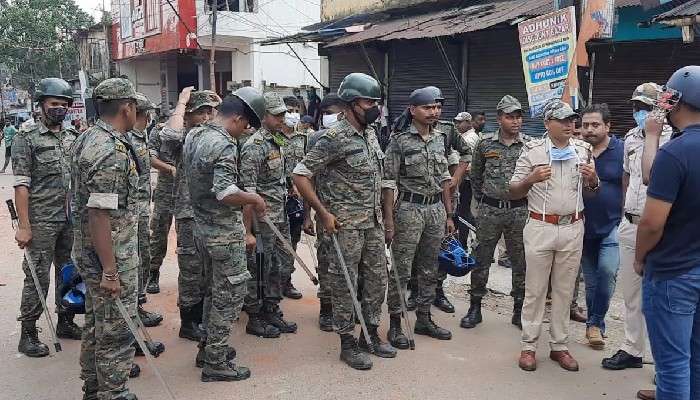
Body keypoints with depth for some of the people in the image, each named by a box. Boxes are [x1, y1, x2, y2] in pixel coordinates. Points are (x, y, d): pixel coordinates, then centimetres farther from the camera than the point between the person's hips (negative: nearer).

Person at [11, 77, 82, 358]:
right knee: (38, 278, 0)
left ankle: (66, 322, 29)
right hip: (41, 222, -5)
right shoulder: (26, 139, -5)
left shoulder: (73, 138, 10)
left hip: (71, 219, 6)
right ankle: (28, 334, 13)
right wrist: (24, 226, -15)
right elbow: (21, 185, -10)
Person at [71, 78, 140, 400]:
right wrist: (110, 271, -24)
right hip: (112, 256, -10)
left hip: (88, 252, 10)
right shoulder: (112, 152, -23)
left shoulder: (85, 138, 8)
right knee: (116, 331, 2)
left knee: (96, 324, 21)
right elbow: (99, 214, -26)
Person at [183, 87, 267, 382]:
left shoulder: (193, 135, 6)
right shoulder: (224, 145, -22)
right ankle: (215, 362, 11)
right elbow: (225, 193, -31)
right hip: (224, 232, -9)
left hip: (202, 225, 9)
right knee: (229, 295, 2)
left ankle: (208, 346, 34)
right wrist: (254, 199, -16)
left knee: (214, 290, 22)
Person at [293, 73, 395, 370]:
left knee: (377, 278, 14)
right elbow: (300, 174, -16)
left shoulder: (371, 133, 9)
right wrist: (324, 213, -16)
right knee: (345, 283, 3)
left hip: (374, 220, 8)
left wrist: (382, 214, 16)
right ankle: (347, 343, 16)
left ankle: (370, 335, 28)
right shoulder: (335, 138, -15)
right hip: (347, 223, -8)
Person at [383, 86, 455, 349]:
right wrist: (389, 220, -14)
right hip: (409, 209, -6)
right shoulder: (399, 140, -8)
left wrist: (449, 215, 12)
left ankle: (424, 319, 27)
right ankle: (395, 324, 11)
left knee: (429, 269, 14)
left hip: (436, 209, 6)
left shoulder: (440, 139, 10)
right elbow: (389, 182, -10)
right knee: (401, 270, 0)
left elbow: (444, 179, 14)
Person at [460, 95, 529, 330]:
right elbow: (475, 176, 11)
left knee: (521, 262, 8)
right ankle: (475, 309, 18)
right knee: (481, 260, 5)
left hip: (519, 211, 1)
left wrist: (528, 201, 6)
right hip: (489, 211, 0)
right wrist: (481, 200, 10)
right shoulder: (485, 143, 0)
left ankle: (519, 310, 22)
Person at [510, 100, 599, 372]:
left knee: (564, 290, 10)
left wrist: (593, 179, -6)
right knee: (535, 290, 4)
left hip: (573, 228, 3)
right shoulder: (533, 151, -2)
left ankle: (559, 346, 21)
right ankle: (528, 346, 14)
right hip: (540, 227, -3)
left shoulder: (583, 150, 9)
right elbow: (513, 193, 0)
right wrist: (531, 179, -19)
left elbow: (592, 192, 16)